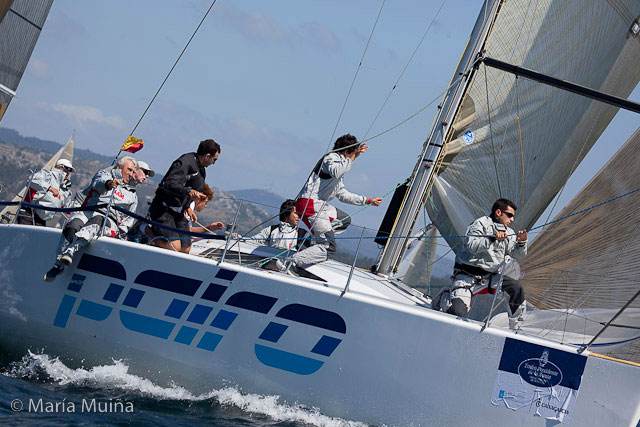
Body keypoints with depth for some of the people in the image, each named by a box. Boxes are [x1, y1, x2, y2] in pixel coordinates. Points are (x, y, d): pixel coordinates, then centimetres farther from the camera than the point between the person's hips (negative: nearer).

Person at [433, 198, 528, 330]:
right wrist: (493, 238, -31)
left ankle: (515, 328, -1)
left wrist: (521, 243, -14)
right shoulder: (481, 223, -9)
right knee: (458, 312, -22)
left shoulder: (508, 233, 14)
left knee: (516, 288, -16)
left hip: (490, 277, 6)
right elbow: (471, 246, -23)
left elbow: (518, 254, 7)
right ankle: (445, 296, 15)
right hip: (466, 276, -6)